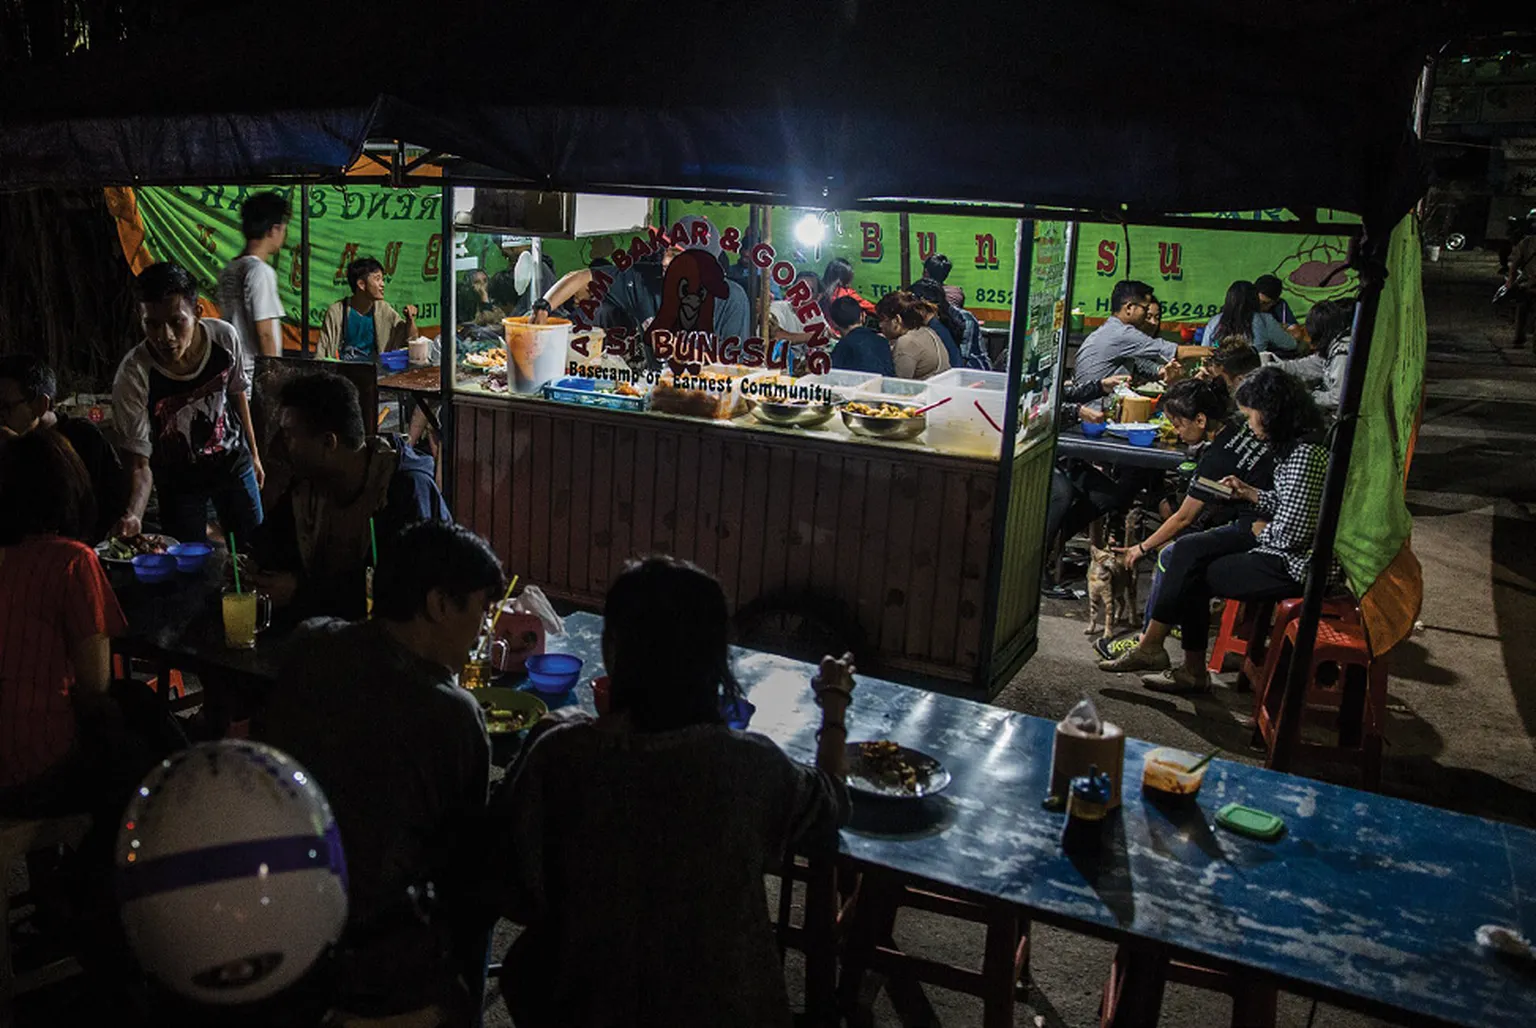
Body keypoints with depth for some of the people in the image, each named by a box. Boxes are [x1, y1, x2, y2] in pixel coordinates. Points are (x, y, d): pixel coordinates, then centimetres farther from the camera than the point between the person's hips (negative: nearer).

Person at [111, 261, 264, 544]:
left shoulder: (225, 337, -21)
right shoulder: (133, 375, -29)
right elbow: (139, 461, -26)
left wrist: (253, 454, 9)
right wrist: (133, 514, -44)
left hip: (234, 461, 3)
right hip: (179, 479, -3)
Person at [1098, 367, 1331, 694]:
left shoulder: (1306, 455, -24)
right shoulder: (1293, 445, 9)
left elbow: (1293, 532, -24)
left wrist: (1261, 529, -5)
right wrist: (1250, 493, 9)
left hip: (1296, 562, -10)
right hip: (1274, 536, 10)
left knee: (1194, 575, -5)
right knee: (1187, 550, 0)